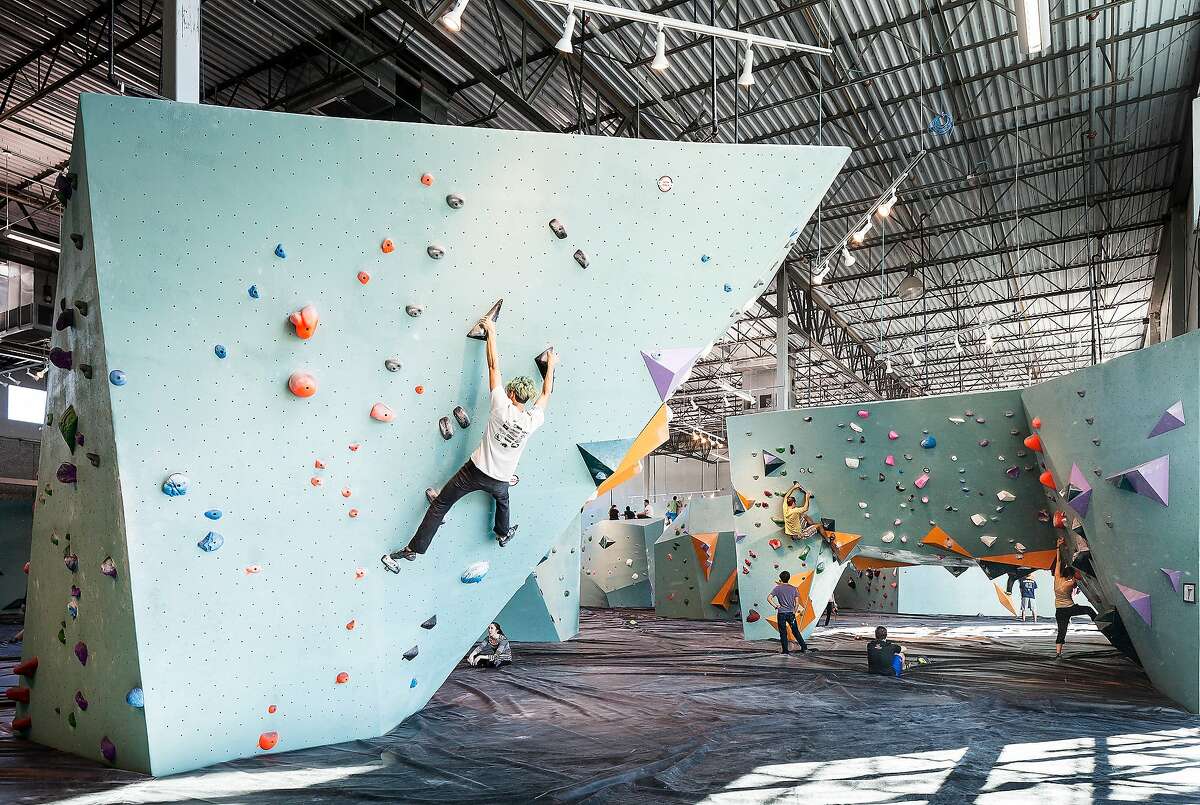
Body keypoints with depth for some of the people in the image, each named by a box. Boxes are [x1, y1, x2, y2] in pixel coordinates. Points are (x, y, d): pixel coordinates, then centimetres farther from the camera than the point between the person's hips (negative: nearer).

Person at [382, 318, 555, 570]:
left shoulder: (502, 408, -18)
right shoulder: (532, 422, -11)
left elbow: (493, 366, -12)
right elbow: (546, 394, 8)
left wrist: (491, 332, -5)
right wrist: (551, 364, 19)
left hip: (475, 471, -3)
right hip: (500, 480, 3)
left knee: (439, 505, 9)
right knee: (502, 499, 39)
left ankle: (414, 548, 10)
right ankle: (503, 534, 56)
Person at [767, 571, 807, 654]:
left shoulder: (777, 588, -4)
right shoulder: (793, 588, 4)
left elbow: (769, 598, -11)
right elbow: (797, 602, 4)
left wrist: (775, 606, -4)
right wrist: (794, 611, 14)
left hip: (781, 613, -2)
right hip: (791, 613, 3)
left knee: (783, 632, 5)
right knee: (796, 631, 15)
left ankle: (785, 650, 7)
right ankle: (804, 647, 15)